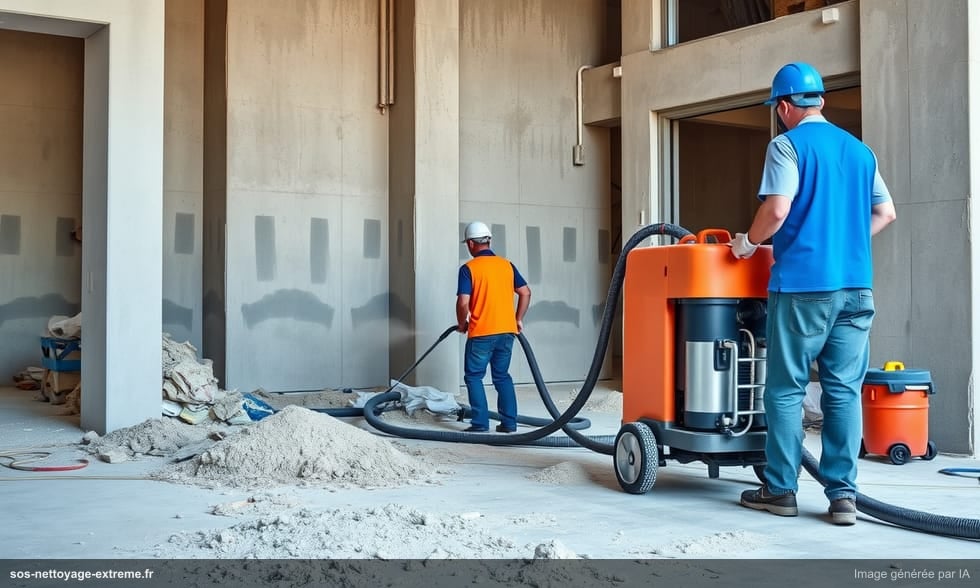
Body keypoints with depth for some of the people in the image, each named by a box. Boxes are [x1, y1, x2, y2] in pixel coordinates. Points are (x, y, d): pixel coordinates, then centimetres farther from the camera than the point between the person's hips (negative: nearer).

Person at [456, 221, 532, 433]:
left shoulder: (469, 268, -7)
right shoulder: (507, 265, 9)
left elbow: (463, 302, -14)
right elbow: (526, 292, 9)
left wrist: (461, 324, 3)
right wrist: (518, 320, 17)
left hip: (481, 333, -5)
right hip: (507, 330, 5)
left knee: (474, 376, 6)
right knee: (502, 376, 15)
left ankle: (480, 423, 0)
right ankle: (509, 422, 11)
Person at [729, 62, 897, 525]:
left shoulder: (788, 144, -4)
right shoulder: (859, 149, 15)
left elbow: (777, 210, -15)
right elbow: (885, 213, 19)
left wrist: (749, 242, 2)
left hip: (803, 284, -5)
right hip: (855, 286, 5)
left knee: (786, 390, 4)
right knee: (845, 391, 4)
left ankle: (781, 489, 9)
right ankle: (842, 494, 3)